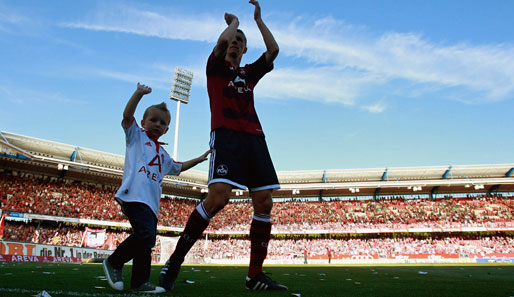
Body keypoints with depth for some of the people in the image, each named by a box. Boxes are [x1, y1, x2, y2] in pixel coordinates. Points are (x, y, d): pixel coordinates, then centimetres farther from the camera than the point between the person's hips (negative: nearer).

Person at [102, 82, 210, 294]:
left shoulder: (163, 155, 31)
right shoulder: (136, 136, 14)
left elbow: (178, 167, 46)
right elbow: (127, 116, -3)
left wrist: (199, 159, 45)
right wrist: (140, 93, -10)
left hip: (151, 202, 8)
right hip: (135, 195, -8)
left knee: (147, 241, 7)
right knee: (145, 235, -23)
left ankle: (140, 283, 15)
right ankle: (114, 262, -2)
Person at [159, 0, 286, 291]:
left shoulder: (250, 73, 26)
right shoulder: (216, 67, 14)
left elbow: (273, 50, 17)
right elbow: (222, 40, -4)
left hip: (254, 137, 6)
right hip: (226, 134, -5)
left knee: (264, 203, -6)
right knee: (219, 196, -25)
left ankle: (256, 274, 2)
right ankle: (175, 260, -11)